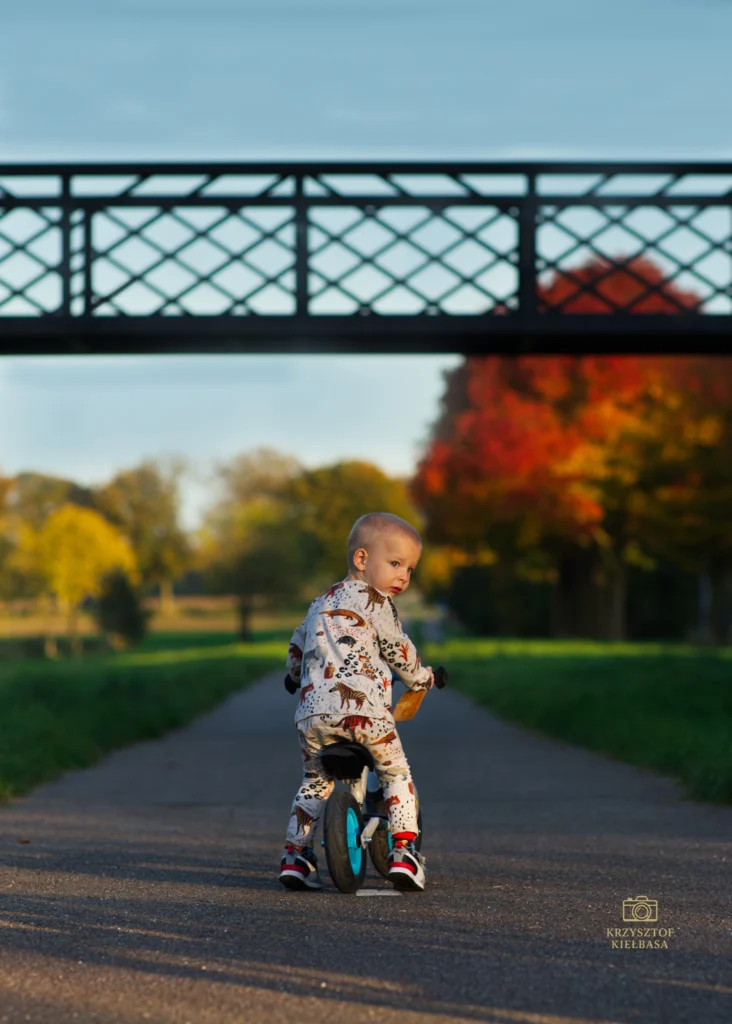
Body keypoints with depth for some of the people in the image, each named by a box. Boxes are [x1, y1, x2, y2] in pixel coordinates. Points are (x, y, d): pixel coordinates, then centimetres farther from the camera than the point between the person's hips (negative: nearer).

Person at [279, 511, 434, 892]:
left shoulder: (322, 602, 27)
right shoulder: (373, 600, 5)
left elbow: (297, 645, 39)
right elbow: (398, 650, 8)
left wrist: (295, 675, 59)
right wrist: (422, 678, 27)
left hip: (313, 713, 6)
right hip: (363, 708, -6)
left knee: (315, 782, 22)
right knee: (396, 774, 10)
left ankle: (294, 854, 18)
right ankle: (404, 851, 1)